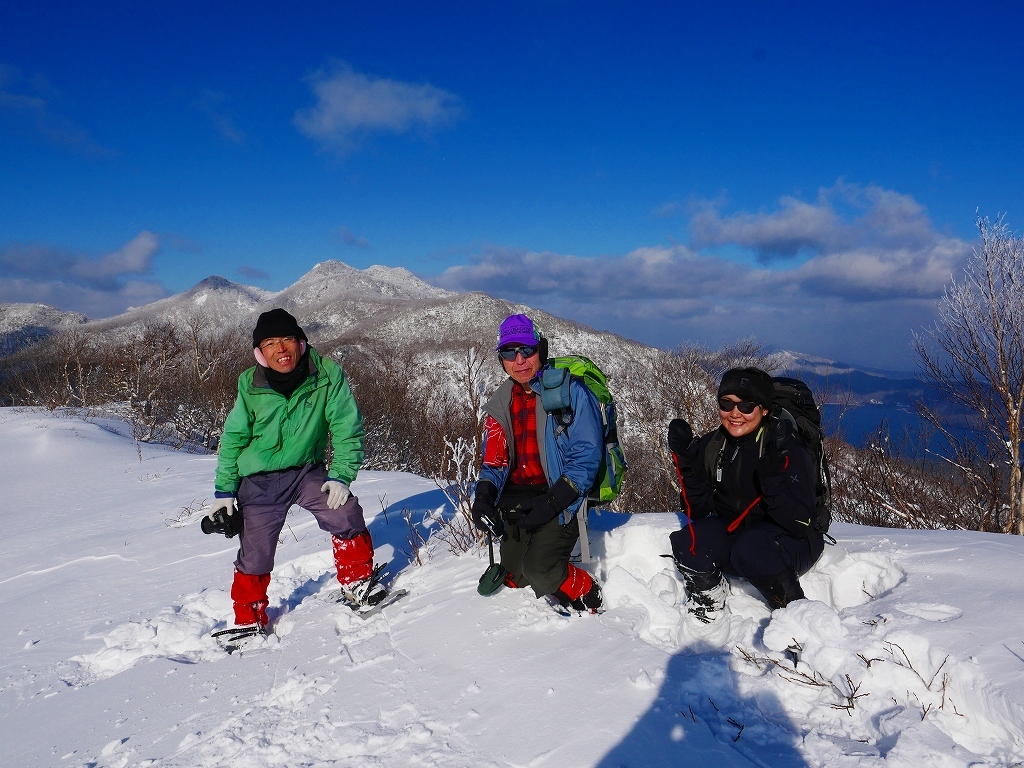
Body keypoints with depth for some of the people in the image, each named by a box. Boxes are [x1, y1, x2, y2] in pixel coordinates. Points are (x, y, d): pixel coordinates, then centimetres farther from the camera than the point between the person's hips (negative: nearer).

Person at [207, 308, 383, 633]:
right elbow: (233, 439, 0)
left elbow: (346, 427, -11)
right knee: (255, 554, 2)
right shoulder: (250, 385, -11)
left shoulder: (327, 375, -17)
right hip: (259, 480, 0)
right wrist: (224, 490, 1)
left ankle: (357, 582, 3)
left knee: (347, 513, -20)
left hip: (308, 471, 0)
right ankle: (248, 620, 26)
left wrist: (341, 475, -17)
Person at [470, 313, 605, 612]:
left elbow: (586, 456, -13)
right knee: (515, 578, 5)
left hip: (558, 498, -6)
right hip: (514, 500, 6)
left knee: (539, 570, -21)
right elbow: (494, 460, 14)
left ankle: (589, 600, 5)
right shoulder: (501, 403, 9)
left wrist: (553, 502, -20)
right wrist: (484, 496, -5)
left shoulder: (571, 392, -10)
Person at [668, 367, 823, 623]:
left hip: (790, 542, -4)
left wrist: (773, 477, -39)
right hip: (732, 534, 4)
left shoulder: (786, 447, -18)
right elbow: (698, 511, -4)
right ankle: (708, 602, 5)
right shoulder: (711, 446, -3)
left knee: (751, 551, -36)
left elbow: (800, 523, -24)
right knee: (687, 544, -24)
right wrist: (686, 462, -18)